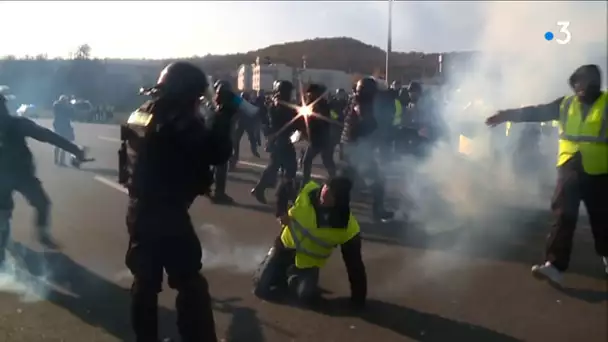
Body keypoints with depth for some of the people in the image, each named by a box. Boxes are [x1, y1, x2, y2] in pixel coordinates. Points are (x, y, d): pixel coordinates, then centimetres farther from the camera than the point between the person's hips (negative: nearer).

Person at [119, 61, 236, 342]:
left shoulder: (140, 114, 9)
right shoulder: (178, 119, -17)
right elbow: (218, 153, -21)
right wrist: (224, 112, -12)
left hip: (139, 209, 9)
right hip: (168, 213, -8)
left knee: (145, 279, 16)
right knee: (190, 282, 1)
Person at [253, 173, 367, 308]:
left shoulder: (348, 227, -25)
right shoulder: (307, 190, -20)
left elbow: (355, 264, -18)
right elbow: (283, 189, 3)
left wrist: (358, 298, -15)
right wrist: (281, 213, -10)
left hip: (309, 262, -1)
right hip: (286, 246, 1)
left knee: (307, 296, -22)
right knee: (261, 287, -5)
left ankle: (293, 279, 13)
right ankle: (285, 274, 27)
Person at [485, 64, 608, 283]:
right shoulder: (566, 104, 7)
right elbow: (537, 112, 4)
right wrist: (507, 115, -3)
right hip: (570, 169, 2)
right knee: (562, 217, -5)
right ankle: (554, 265, -6)